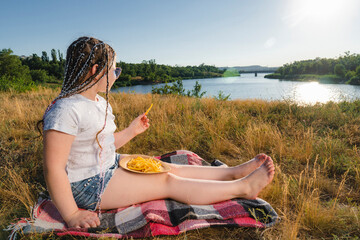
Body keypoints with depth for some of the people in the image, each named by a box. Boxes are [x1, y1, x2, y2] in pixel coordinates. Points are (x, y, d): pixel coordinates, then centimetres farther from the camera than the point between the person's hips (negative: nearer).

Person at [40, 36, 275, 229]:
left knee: (171, 169, -1)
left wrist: (131, 131, 12)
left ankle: (235, 171, 5)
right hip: (89, 185, -9)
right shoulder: (66, 109, -24)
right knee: (168, 182, -13)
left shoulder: (100, 102, 6)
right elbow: (53, 169, -25)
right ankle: (244, 187, -7)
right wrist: (72, 215, -23)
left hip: (110, 167, 9)